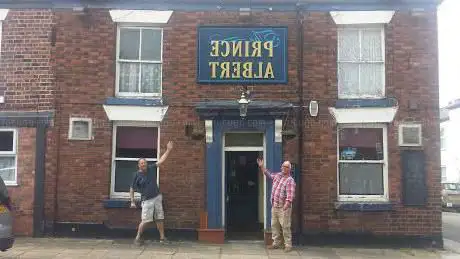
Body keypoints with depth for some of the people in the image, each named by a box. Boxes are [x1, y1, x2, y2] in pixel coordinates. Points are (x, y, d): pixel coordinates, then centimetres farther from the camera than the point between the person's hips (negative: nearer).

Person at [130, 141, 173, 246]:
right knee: (145, 221, -9)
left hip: (157, 198, 4)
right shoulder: (137, 175, -5)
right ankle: (138, 238, 8)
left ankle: (162, 237, 16)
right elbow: (132, 189, 0)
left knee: (159, 219, 8)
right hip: (147, 200, -4)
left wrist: (168, 150, -2)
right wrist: (132, 202, -6)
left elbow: (161, 160, 3)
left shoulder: (151, 169, 3)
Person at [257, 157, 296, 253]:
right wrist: (261, 166, 30)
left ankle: (288, 245, 1)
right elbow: (269, 174, 34)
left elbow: (290, 194, -20)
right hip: (274, 206, 7)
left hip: (283, 207, -7)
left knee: (285, 227, -6)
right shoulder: (277, 175, 13)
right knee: (274, 225, 11)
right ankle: (276, 243, 21)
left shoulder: (290, 180, -9)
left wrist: (286, 205, -32)